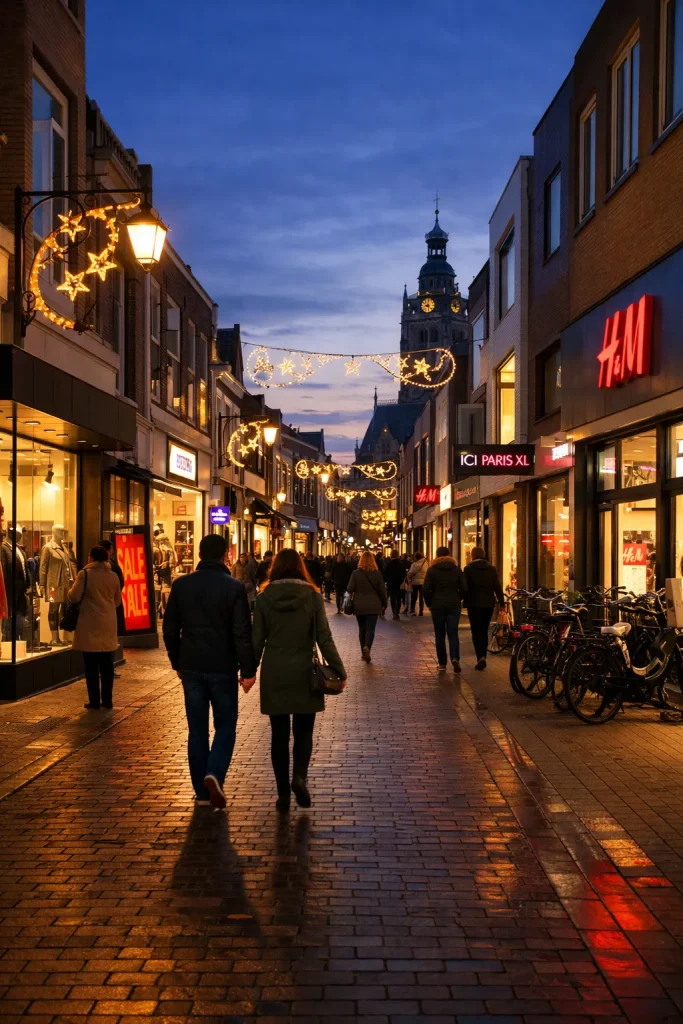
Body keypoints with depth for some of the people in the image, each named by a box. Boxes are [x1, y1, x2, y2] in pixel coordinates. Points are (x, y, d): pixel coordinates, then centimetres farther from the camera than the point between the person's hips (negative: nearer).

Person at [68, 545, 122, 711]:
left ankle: (94, 701, 3)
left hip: (90, 625, -4)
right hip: (108, 624, 4)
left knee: (91, 666, 2)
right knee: (106, 665, 11)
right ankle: (107, 700, 13)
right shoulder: (113, 576, 5)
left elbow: (74, 597, -11)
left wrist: (70, 591, 10)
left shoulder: (85, 574, -10)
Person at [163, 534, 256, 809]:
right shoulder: (234, 588, -10)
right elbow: (242, 633, -13)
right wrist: (248, 670, -6)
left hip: (191, 667, 3)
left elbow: (170, 629, 6)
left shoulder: (181, 585, 1)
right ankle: (215, 773, -12)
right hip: (222, 668, -3)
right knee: (225, 726, 11)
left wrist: (177, 662, 17)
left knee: (197, 730, 11)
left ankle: (202, 792, 14)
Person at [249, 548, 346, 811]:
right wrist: (338, 670, 0)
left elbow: (256, 640, -1)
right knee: (303, 730, 11)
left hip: (274, 675, 1)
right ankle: (300, 776, -13)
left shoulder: (264, 597, -3)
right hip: (303, 674, -1)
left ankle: (283, 793, 10)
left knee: (279, 733, 10)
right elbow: (324, 639, -7)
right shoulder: (312, 596, -5)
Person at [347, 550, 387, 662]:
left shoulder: (356, 573, -8)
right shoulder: (377, 573, -4)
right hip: (374, 606, 0)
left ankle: (364, 653, 18)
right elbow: (382, 590, -1)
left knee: (362, 629, 14)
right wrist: (384, 604, 12)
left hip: (359, 606, 0)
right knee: (370, 629, -1)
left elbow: (350, 589, -9)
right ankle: (367, 647, -27)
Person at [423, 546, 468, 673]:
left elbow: (426, 589, -6)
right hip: (454, 605, 1)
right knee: (453, 633, 3)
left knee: (439, 635, 8)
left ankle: (442, 664, 8)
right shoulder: (457, 569, 4)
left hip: (437, 605, -1)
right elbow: (464, 588, 1)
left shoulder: (432, 570, -1)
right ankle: (455, 658, -19)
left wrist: (429, 603, 8)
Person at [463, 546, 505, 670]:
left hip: (474, 604, -3)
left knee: (476, 631, -1)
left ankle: (480, 657, -17)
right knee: (484, 631, 15)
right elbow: (498, 587, 1)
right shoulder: (492, 569, 5)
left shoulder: (468, 569, -4)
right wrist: (502, 603, 3)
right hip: (488, 604, 3)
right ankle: (482, 657, 16)